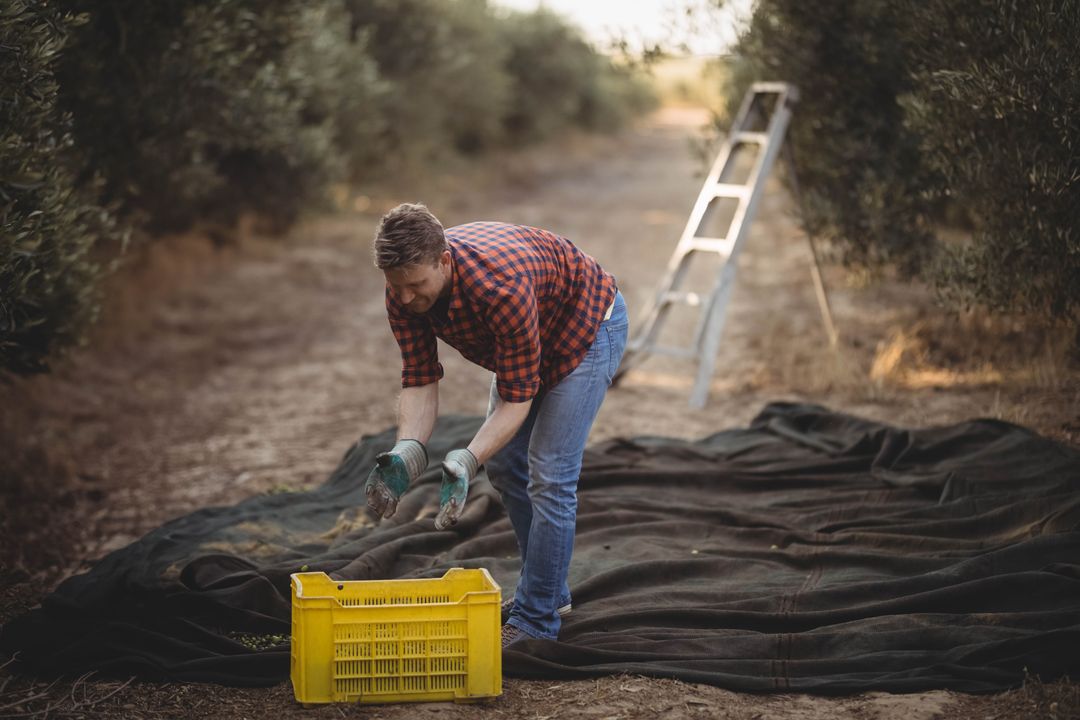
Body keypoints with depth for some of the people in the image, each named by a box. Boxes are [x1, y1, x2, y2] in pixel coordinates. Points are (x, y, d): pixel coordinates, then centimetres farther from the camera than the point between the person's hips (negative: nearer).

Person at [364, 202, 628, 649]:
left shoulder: (501, 287, -43)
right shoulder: (404, 290, -22)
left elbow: (517, 396, -35)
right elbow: (420, 380, -18)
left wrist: (466, 461, -45)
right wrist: (409, 451, -34)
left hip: (589, 327, -8)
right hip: (524, 337, 8)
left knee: (549, 473, -12)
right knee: (504, 463, 11)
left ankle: (536, 619, -3)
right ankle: (550, 591, 26)